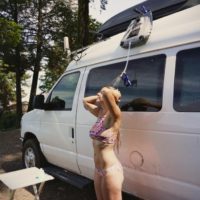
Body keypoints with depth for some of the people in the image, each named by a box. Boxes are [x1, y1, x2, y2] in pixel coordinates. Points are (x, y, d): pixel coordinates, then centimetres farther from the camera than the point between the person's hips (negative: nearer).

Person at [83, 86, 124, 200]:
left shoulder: (114, 117, -18)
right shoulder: (100, 114, 4)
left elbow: (107, 92, -35)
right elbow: (85, 101, 19)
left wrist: (109, 93, -13)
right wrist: (99, 96, 7)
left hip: (111, 170, -8)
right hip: (98, 170, 8)